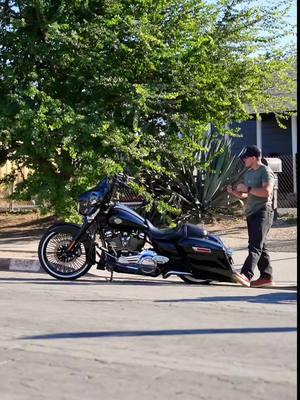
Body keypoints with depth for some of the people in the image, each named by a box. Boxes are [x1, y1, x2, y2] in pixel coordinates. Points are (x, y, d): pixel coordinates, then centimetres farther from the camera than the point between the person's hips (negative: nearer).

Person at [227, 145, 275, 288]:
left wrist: (247, 188, -18)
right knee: (260, 246, 10)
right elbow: (246, 195, 25)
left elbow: (267, 191, -22)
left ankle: (246, 275, -29)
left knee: (255, 246, -17)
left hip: (263, 212, -9)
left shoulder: (266, 171, -8)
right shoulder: (248, 173, 19)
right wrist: (234, 192, 5)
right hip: (251, 213, 9)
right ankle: (266, 277, 16)